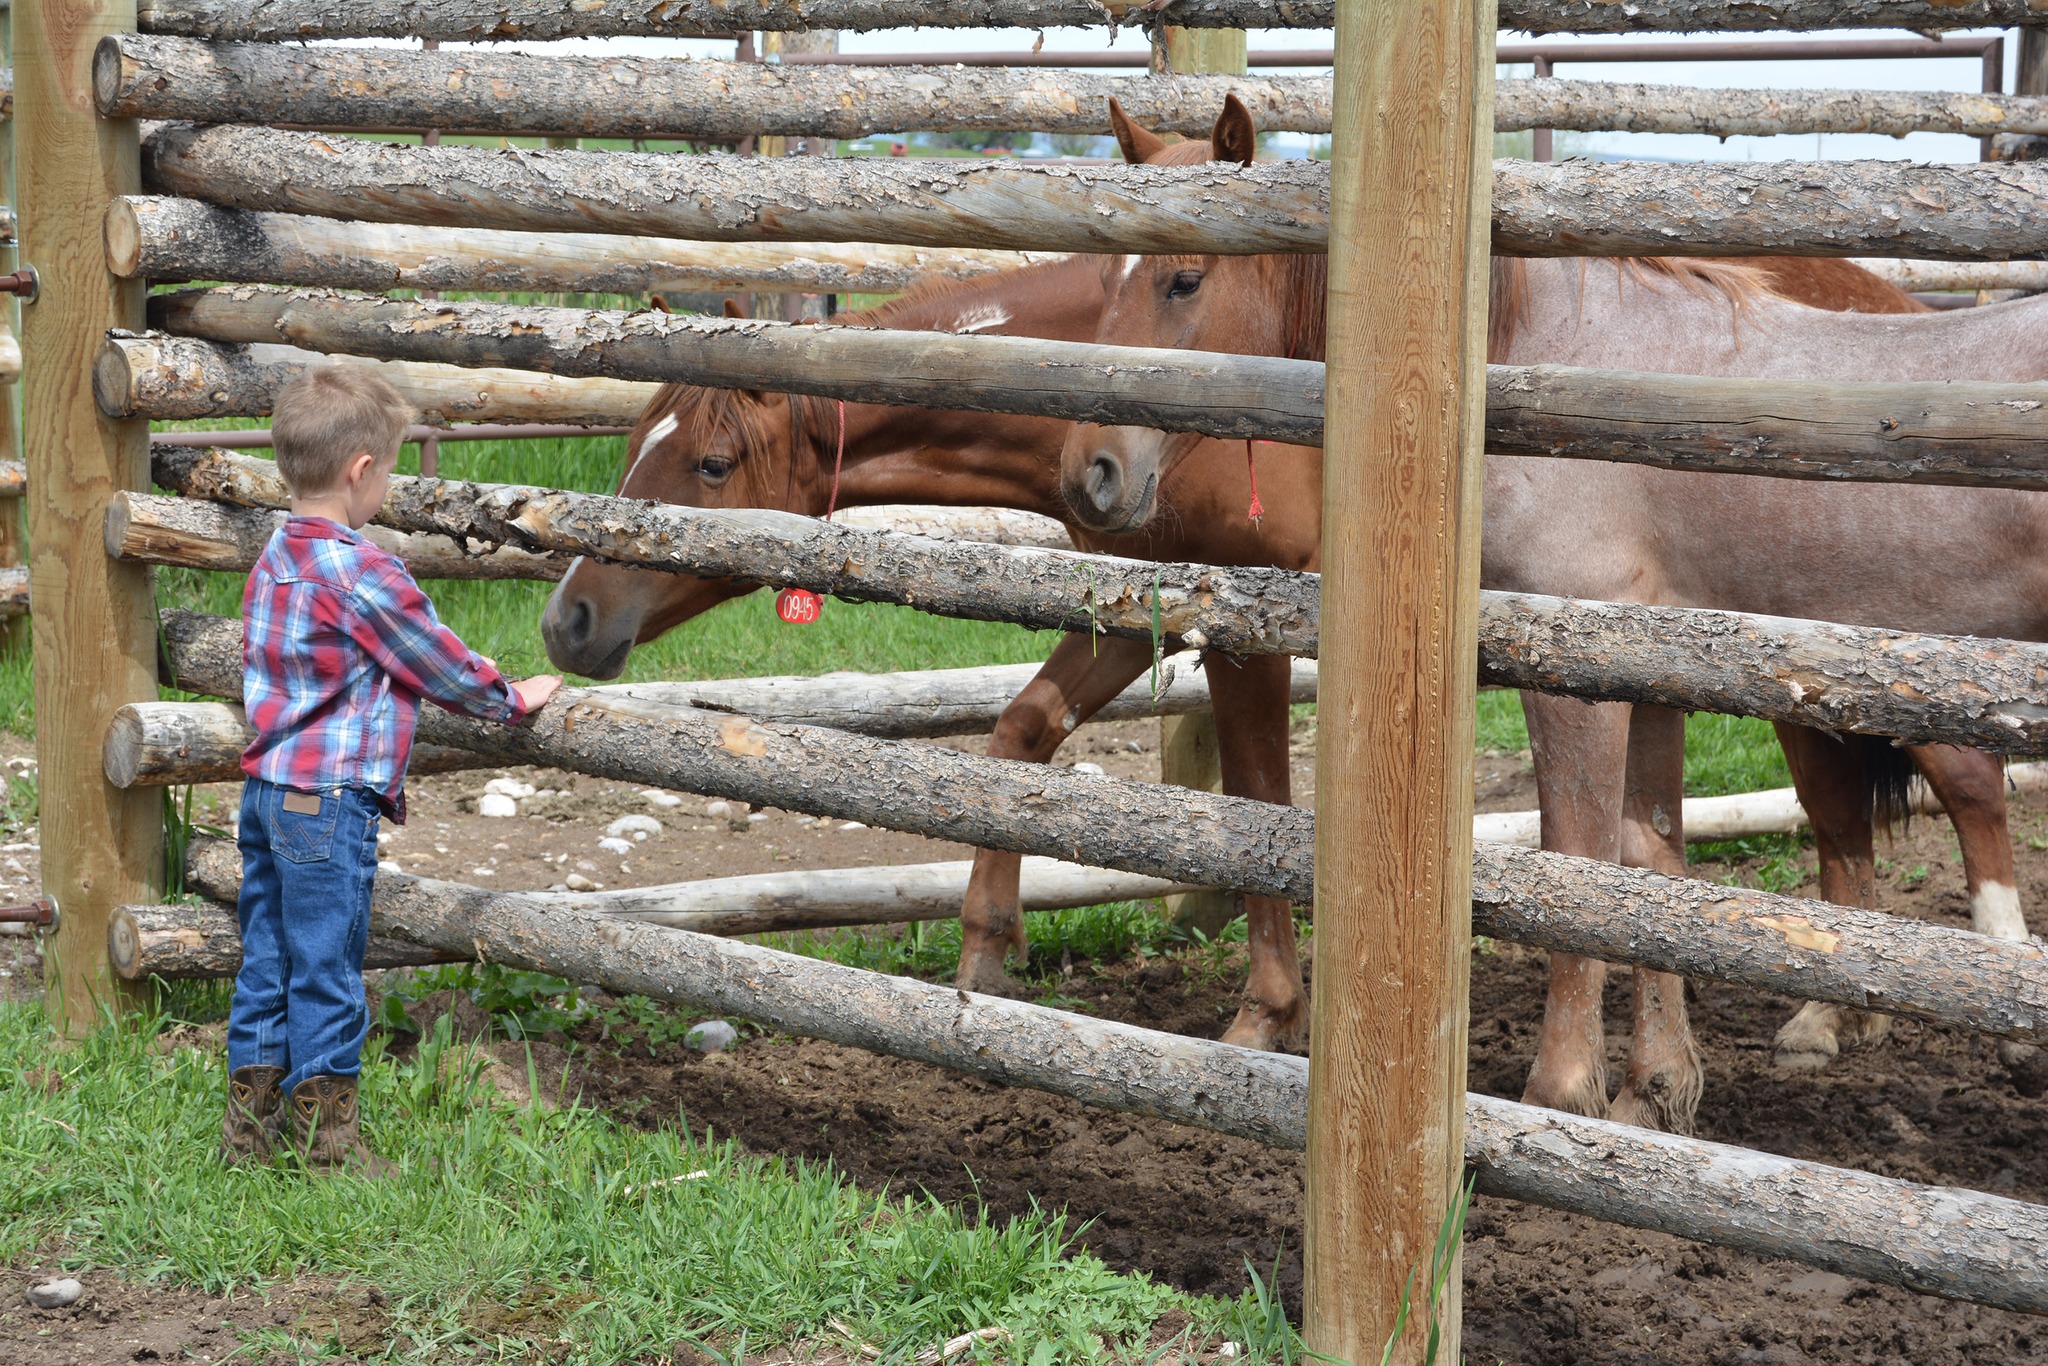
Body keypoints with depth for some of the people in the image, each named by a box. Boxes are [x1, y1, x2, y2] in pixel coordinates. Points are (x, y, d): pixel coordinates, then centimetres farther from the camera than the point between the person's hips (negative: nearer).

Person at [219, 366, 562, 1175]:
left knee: (266, 958, 14)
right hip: (329, 800, -9)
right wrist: (510, 700, 9)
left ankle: (251, 1123, 21)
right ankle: (327, 1136, 8)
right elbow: (441, 666, -9)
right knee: (326, 967, 0)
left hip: (265, 787, 9)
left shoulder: (274, 561, 8)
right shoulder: (362, 575, -18)